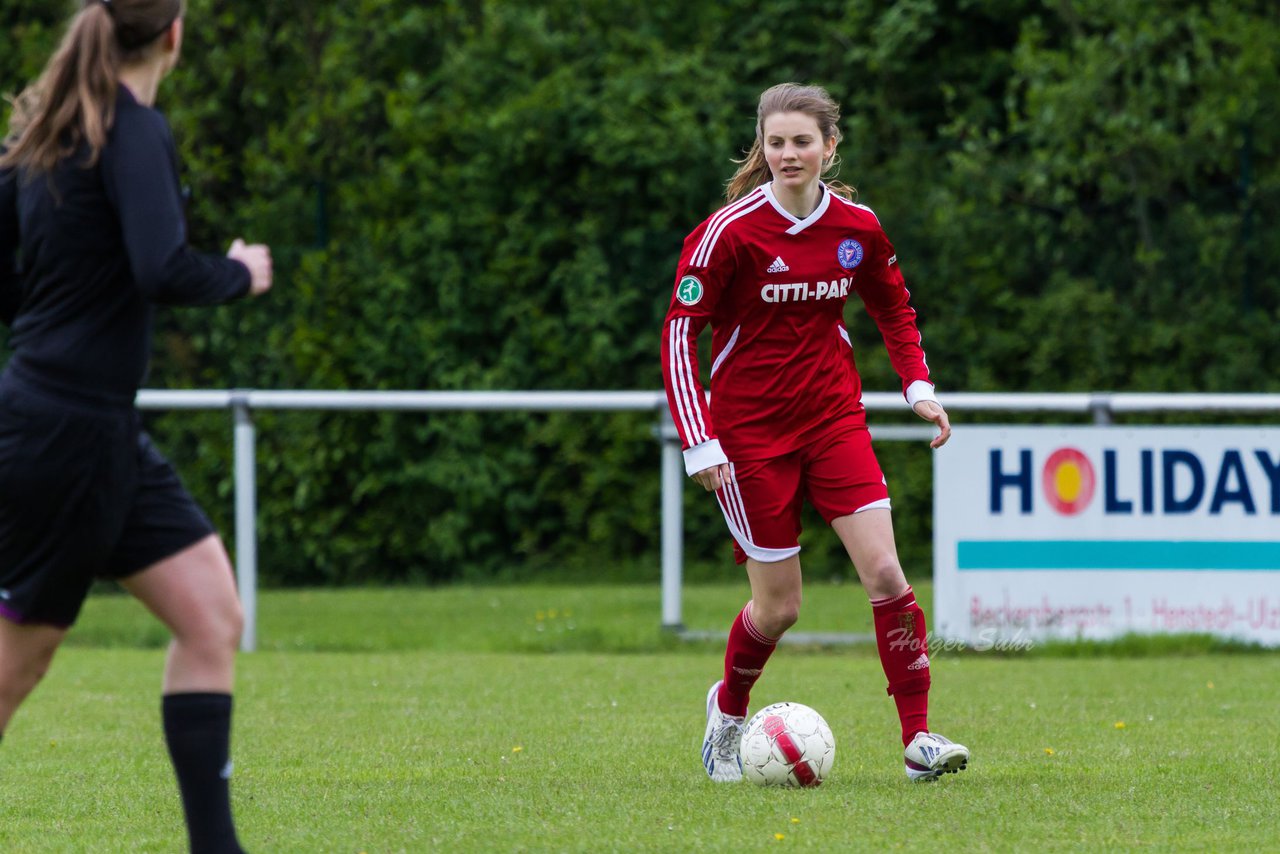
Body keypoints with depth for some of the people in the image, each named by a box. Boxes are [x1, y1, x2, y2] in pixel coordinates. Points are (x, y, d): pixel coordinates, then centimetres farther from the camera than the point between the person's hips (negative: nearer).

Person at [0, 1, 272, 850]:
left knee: (213, 618, 5)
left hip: (107, 435, 9)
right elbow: (164, 269, -27)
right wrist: (239, 275, -10)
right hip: (69, 432, -9)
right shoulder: (134, 131, -16)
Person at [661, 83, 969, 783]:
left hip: (833, 417, 3)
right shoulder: (731, 230, -14)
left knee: (884, 572, -12)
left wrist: (919, 388, 5)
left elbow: (893, 308, 18)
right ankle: (728, 708, 30)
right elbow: (679, 330, -11)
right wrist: (698, 442, -17)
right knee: (780, 606, 0)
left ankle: (918, 738, -7)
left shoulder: (857, 227, -1)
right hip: (749, 429, -3)